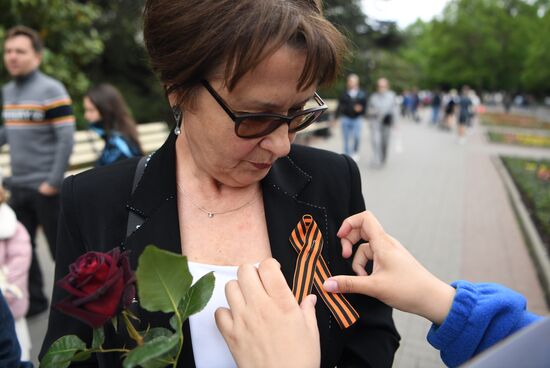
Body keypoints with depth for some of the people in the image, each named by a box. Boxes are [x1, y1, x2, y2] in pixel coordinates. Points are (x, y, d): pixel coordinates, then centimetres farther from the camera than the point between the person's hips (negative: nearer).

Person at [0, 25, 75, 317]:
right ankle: (34, 300, 31)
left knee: (60, 248, 6)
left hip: (44, 187, -7)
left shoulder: (52, 91, -12)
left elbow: (66, 140, -16)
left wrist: (53, 182, -18)